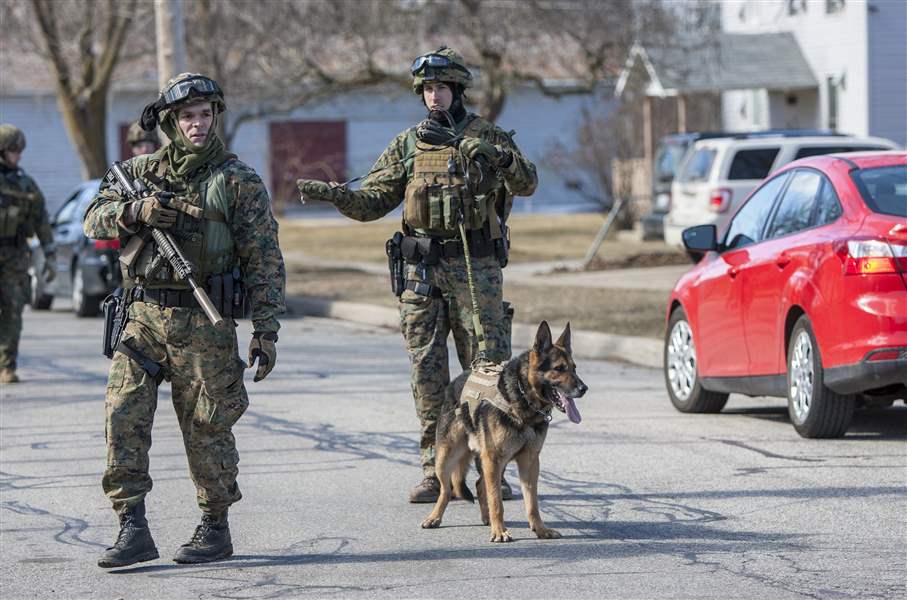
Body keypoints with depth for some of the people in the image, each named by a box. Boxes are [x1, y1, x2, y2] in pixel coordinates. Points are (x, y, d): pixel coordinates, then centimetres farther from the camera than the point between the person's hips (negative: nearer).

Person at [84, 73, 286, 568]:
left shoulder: (238, 181, -1)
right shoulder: (141, 171, 11)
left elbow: (264, 261, -2)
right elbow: (95, 220, 4)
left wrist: (266, 330, -8)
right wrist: (136, 211, -16)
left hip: (205, 324, -3)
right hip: (144, 318, 3)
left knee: (206, 428, 3)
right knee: (124, 415, -8)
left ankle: (215, 527, 18)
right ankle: (133, 530, -6)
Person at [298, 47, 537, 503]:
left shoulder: (488, 138, 5)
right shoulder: (408, 145, 12)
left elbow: (526, 184, -7)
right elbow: (372, 203, 9)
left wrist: (501, 159, -27)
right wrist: (333, 194, -9)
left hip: (476, 266, -2)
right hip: (422, 271, 2)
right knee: (427, 371, 2)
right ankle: (437, 472, 7)